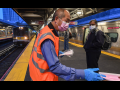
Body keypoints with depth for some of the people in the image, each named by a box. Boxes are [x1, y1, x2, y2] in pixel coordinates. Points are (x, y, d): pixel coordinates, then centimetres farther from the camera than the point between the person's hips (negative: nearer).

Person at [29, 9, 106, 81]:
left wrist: (57, 53, 8)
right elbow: (55, 67, -33)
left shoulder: (48, 31, 2)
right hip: (44, 76, -9)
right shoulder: (47, 38, -28)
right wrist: (83, 74, -35)